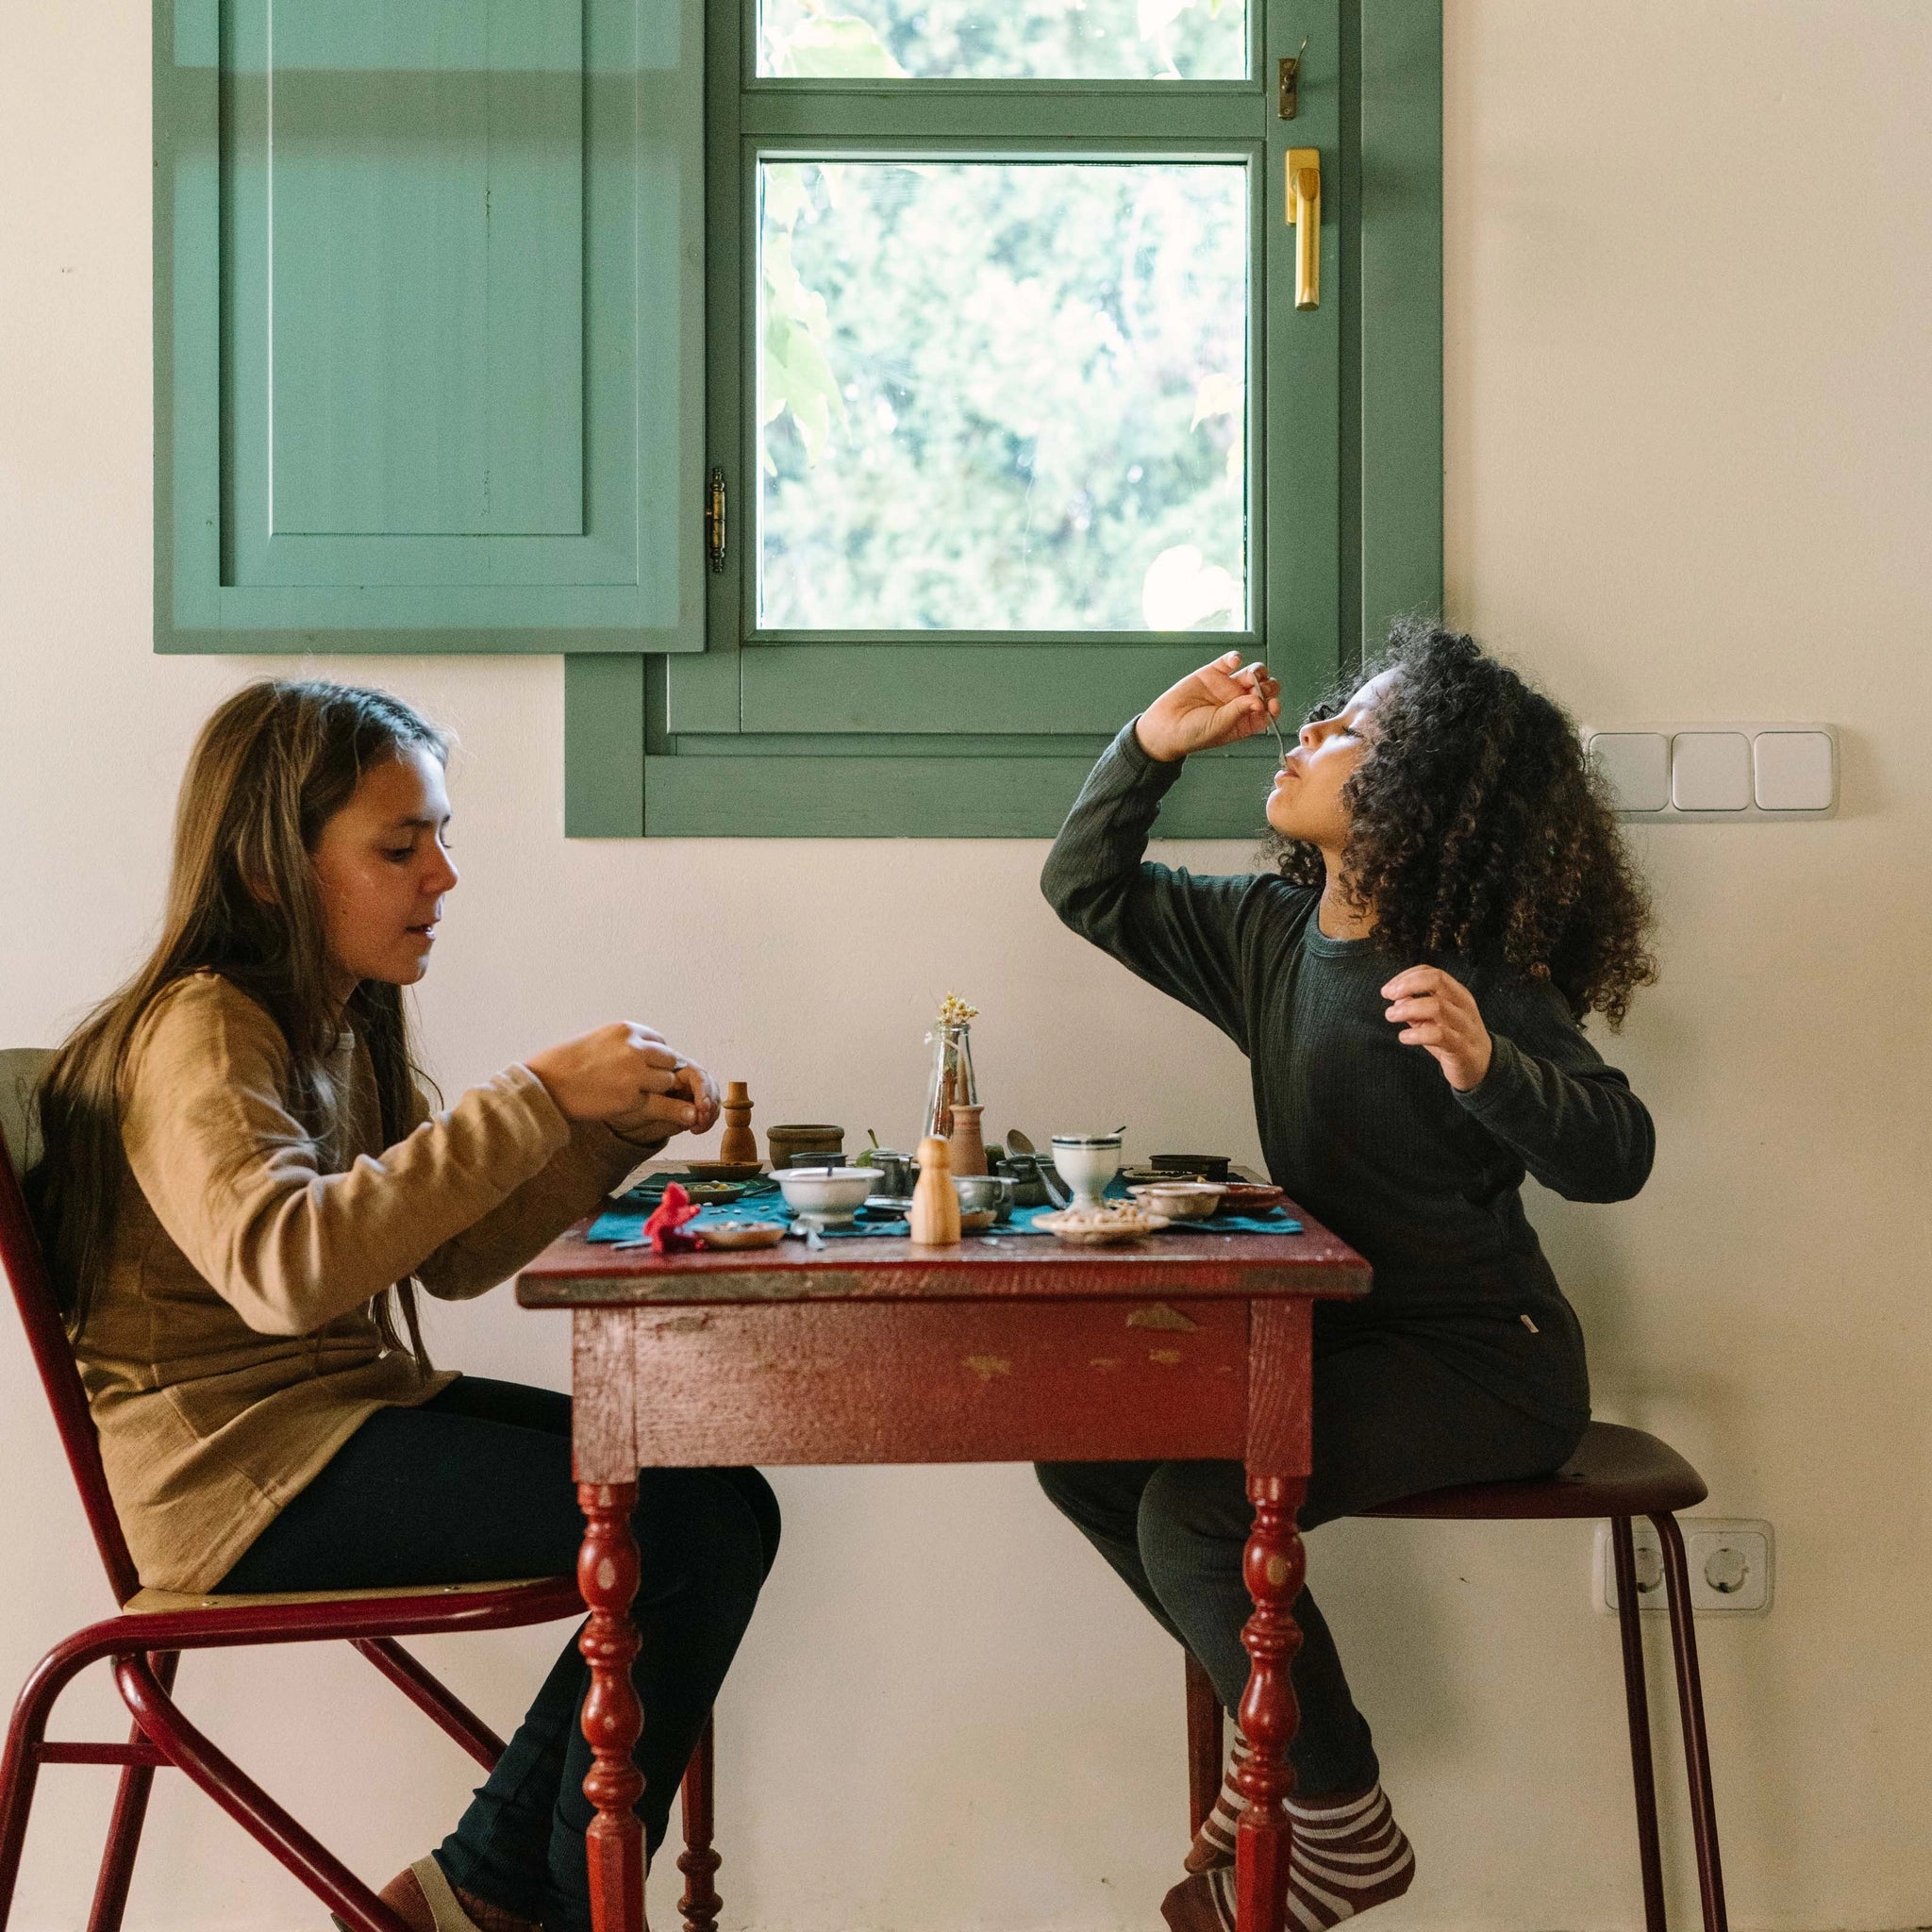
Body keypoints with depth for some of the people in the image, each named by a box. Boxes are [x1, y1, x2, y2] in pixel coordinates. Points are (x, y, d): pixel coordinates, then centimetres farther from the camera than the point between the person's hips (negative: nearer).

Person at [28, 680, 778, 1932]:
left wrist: (623, 1126, -2)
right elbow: (282, 1266, -34)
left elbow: (454, 1256, 13)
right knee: (694, 1529, -19)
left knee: (726, 1501, -1)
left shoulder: (347, 1025, 13)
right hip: (245, 1471, -9)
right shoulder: (200, 1033, -16)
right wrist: (537, 1099, -32)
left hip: (358, 1408, 10)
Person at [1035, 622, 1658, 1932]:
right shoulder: (1272, 934, 3)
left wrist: (1488, 1067, -45)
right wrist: (1153, 744, 0)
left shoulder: (1475, 976, -18)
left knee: (1194, 1513, -22)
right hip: (1339, 1332, 8)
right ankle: (1289, 1732, 16)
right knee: (1084, 1449, 2)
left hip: (1479, 1360, -8)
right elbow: (1087, 890, 14)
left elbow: (1614, 1156, -26)